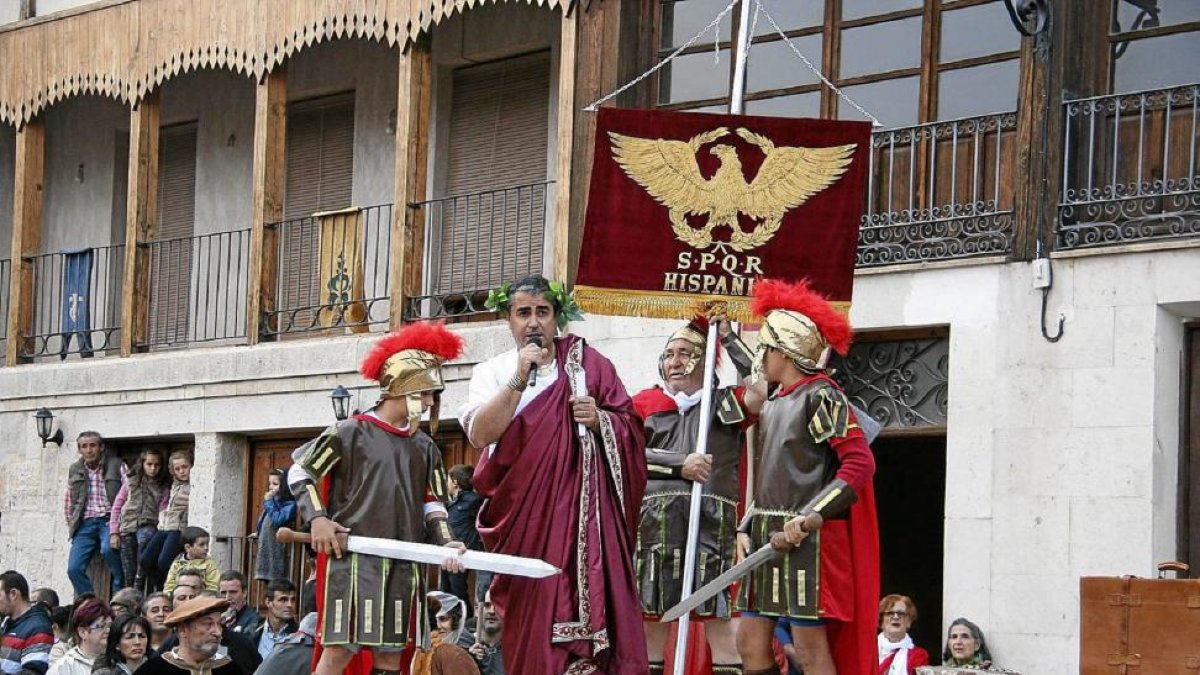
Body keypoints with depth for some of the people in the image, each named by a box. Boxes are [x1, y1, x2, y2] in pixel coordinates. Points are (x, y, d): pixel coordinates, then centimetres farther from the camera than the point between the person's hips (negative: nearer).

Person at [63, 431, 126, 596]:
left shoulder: (116, 466, 1)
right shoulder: (75, 470, 13)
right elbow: (68, 501, 22)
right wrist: (72, 525, 12)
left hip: (109, 520, -4)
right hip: (86, 523, 4)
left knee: (108, 549, -34)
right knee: (74, 569, -10)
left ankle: (121, 593, -14)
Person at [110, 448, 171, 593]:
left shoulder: (163, 488, 10)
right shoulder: (131, 482, 11)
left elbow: (162, 512, 5)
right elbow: (117, 507, 11)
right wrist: (114, 533, 3)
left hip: (148, 526, -2)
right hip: (127, 528, 2)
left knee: (144, 537, -39)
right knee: (128, 575, -2)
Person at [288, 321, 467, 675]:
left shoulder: (425, 447, 14)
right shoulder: (351, 433, -2)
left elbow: (432, 503, 17)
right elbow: (300, 470, 1)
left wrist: (445, 542, -1)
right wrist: (317, 517, -11)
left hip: (403, 563, 6)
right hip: (354, 556, -6)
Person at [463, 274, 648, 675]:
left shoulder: (585, 362, 9)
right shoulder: (492, 373, 9)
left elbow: (630, 427, 10)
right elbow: (480, 434, -8)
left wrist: (599, 419, -11)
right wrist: (519, 379, -13)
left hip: (584, 507, 0)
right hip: (525, 513, 0)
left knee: (591, 602, -11)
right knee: (532, 613, -4)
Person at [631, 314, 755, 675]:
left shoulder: (727, 403, 16)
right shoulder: (644, 402, 16)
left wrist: (727, 337, 5)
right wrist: (680, 465, -9)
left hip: (712, 520, -1)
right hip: (654, 519, 1)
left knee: (719, 613, -6)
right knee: (651, 613, 4)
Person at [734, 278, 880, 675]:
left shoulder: (820, 396, -8)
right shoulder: (772, 402, 17)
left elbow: (860, 463, -17)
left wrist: (812, 515, -23)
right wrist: (746, 527, 10)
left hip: (807, 539, -9)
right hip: (767, 538, 9)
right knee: (750, 641, 6)